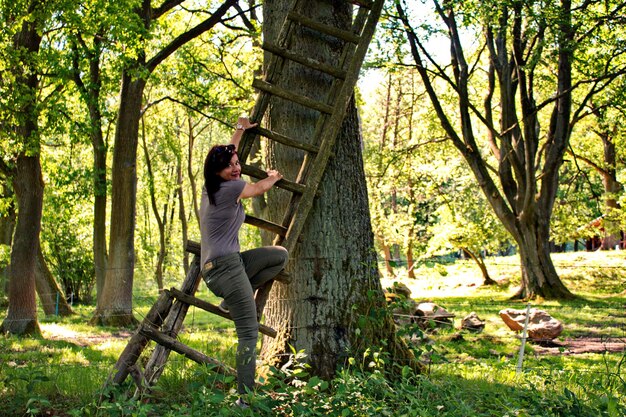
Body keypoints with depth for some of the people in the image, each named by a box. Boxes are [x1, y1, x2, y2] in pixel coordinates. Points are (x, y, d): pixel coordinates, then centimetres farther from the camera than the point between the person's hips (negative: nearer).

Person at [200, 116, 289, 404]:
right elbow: (261, 188, 8)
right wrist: (273, 177, 31)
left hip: (231, 262, 10)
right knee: (249, 332, -12)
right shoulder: (231, 188, -11)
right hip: (224, 266, -10)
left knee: (280, 255, 16)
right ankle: (245, 398, -15)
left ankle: (232, 301, 11)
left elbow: (226, 154, 34)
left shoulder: (211, 186, 14)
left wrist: (240, 129, 45)